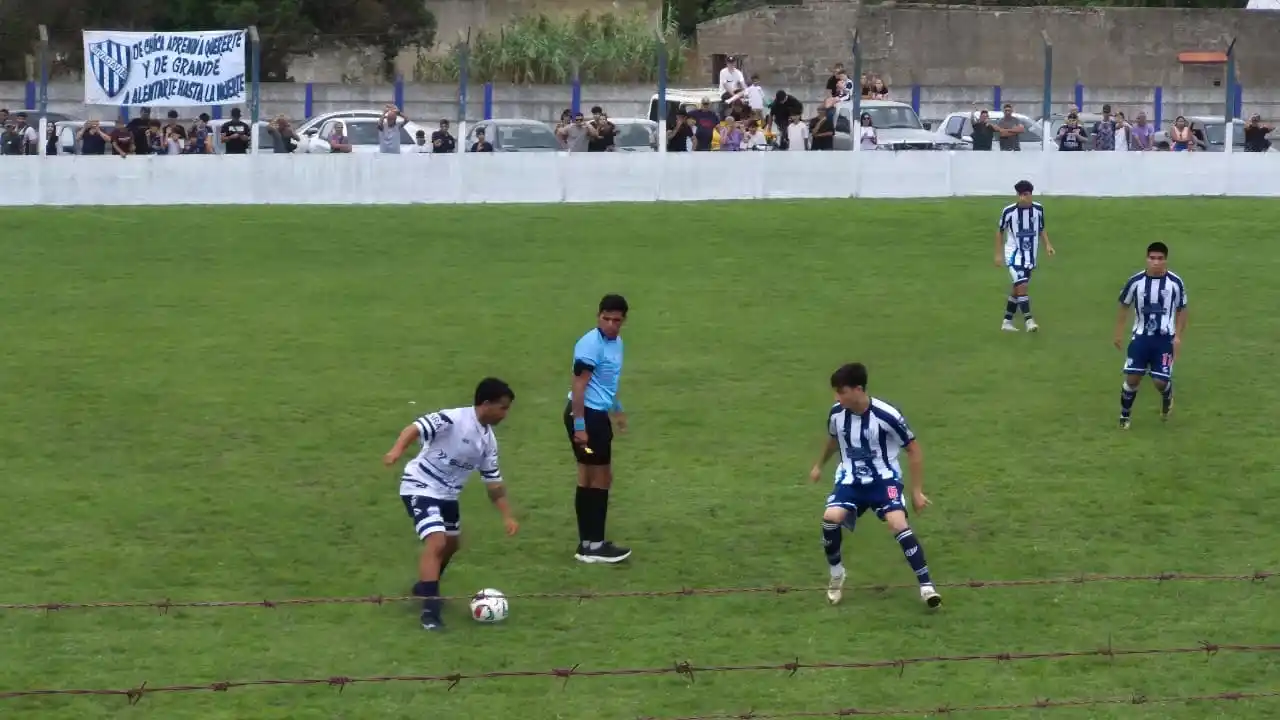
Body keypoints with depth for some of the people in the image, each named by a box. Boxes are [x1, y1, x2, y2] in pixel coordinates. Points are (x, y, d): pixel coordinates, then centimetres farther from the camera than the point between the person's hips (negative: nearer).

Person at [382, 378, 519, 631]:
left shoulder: (488, 440, 3)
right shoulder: (453, 419, -22)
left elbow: (494, 482, 11)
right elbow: (416, 428, -31)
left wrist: (507, 516, 5)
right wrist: (397, 450, -49)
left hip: (448, 494, 9)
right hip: (421, 487, -9)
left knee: (451, 544, 23)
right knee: (437, 542, -22)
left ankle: (425, 588, 49)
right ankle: (430, 610, -21)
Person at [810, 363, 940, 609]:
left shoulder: (886, 416, -22)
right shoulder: (837, 413, -8)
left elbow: (913, 449, -9)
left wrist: (917, 491, -9)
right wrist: (819, 465, 33)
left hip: (884, 479, -3)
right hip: (851, 480, 4)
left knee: (898, 523, -28)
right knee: (831, 517, -24)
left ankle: (926, 585, -20)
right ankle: (836, 575, 2)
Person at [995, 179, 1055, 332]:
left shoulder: (1038, 209, -2)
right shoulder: (1009, 211, -12)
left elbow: (1041, 229, 13)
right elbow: (1000, 231, 0)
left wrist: (1047, 244, -2)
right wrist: (998, 254, -1)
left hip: (1030, 256, 4)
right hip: (1014, 254, -4)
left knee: (1017, 289, 12)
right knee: (1022, 286, -20)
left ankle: (1007, 321, 23)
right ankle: (1029, 321, -23)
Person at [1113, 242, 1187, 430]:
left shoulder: (1175, 283, -8)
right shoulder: (1136, 282, -6)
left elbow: (1182, 310, 4)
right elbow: (1124, 306, 8)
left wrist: (1178, 336, -4)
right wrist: (1119, 333, 6)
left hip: (1165, 339, -1)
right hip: (1141, 336, 1)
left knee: (1160, 381, -5)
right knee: (1132, 378, -3)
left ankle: (1167, 399, 32)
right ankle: (1124, 416, 17)